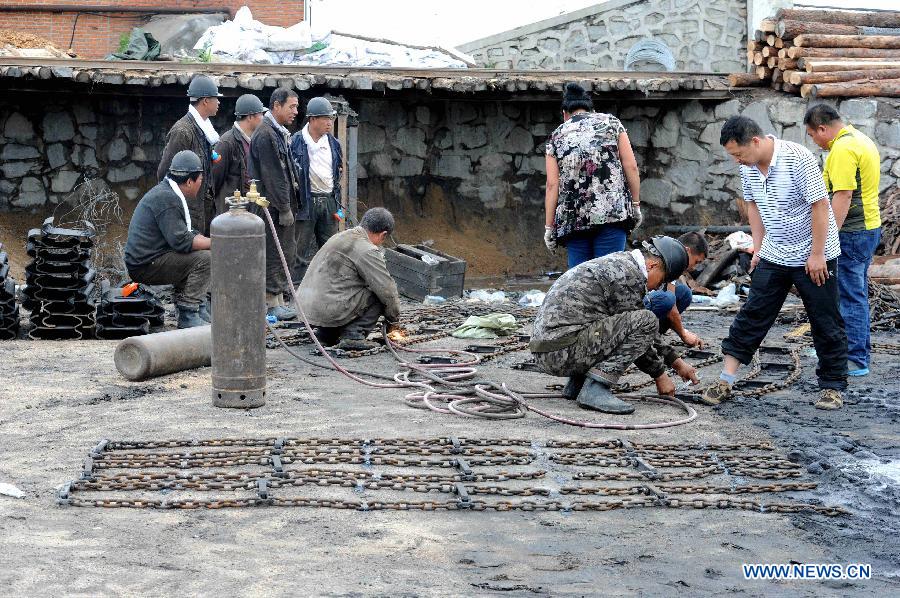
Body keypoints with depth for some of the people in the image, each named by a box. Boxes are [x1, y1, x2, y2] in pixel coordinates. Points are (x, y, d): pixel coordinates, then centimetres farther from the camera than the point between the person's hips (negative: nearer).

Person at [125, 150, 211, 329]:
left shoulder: (166, 193, 15)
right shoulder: (166, 198, -18)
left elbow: (188, 234, 19)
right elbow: (181, 241, -24)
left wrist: (209, 241, 3)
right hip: (146, 266, -11)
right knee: (204, 259, -17)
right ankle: (188, 316, -16)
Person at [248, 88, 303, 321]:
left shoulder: (280, 133, 16)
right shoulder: (265, 135, -17)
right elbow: (271, 176, -20)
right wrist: (284, 208, -19)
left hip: (284, 203, 10)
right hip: (273, 206, -10)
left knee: (287, 251, 13)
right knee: (274, 253, -4)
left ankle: (278, 299, 20)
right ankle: (272, 303, 2)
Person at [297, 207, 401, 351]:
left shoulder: (341, 236, 18)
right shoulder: (366, 250, -12)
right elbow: (387, 290, -10)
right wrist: (393, 319, 8)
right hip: (329, 310, -9)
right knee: (378, 296, -2)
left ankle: (326, 333, 20)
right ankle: (353, 335, -7)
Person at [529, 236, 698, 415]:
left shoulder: (619, 263, 21)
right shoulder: (629, 274, -10)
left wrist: (677, 362, 31)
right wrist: (659, 375, 9)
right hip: (562, 352, -10)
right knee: (646, 321, -12)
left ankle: (577, 383, 15)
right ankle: (595, 387, -17)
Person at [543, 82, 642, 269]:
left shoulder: (557, 136, 13)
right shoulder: (610, 122, 13)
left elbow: (552, 185, 6)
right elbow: (630, 166, 4)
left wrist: (549, 226, 7)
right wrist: (636, 203, 10)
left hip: (573, 218, 1)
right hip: (612, 211, -1)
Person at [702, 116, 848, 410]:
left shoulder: (797, 158, -22)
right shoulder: (749, 167, -1)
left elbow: (820, 204, -21)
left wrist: (817, 255, -20)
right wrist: (758, 247, 10)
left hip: (813, 257, -6)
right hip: (774, 256, 6)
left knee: (826, 324, 3)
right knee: (752, 315, 3)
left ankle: (832, 387, 14)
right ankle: (726, 380, 5)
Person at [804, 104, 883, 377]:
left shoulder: (842, 150, -19)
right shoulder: (861, 140, 15)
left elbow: (843, 196, -24)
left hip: (852, 233, -10)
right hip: (870, 228, 10)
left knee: (850, 296, -5)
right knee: (857, 293, 18)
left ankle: (856, 360, -1)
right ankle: (862, 348, 28)